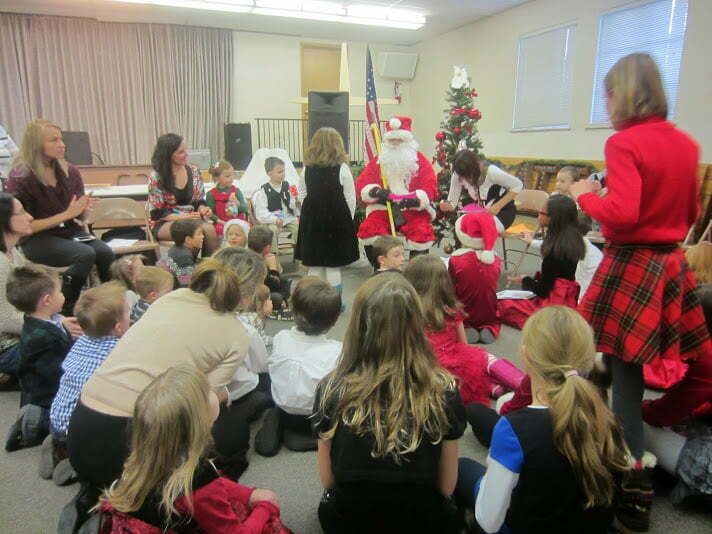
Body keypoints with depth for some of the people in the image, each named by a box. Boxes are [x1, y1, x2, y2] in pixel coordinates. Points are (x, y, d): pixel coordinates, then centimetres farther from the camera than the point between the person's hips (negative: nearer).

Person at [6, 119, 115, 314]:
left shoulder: (70, 172, 4)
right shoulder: (20, 178, -9)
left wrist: (85, 209, -11)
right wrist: (67, 214, -16)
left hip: (70, 232, 4)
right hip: (36, 240, -4)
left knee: (105, 252, -27)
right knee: (86, 254, -32)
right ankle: (65, 312, -18)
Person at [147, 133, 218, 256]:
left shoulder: (194, 171, 4)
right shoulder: (156, 177, -8)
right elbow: (157, 213, -7)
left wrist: (203, 209, -12)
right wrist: (185, 217, -20)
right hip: (164, 223, -3)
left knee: (209, 228, -31)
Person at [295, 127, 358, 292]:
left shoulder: (307, 168, 2)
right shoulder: (341, 168, -8)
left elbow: (302, 195, 7)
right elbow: (350, 198, -5)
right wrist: (348, 220, 8)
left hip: (312, 220, 3)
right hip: (337, 220, -3)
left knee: (314, 266, 10)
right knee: (333, 267, 3)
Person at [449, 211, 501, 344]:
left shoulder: (455, 260, -19)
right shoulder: (495, 260, -9)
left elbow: (451, 290, -10)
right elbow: (492, 287, 4)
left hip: (465, 317, -3)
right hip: (489, 317, 3)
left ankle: (465, 331, -5)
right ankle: (490, 330, 2)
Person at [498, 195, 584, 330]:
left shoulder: (556, 250, -22)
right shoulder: (574, 240, 2)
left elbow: (542, 291, -12)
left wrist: (524, 280, 5)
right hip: (569, 303, 9)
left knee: (500, 305, -5)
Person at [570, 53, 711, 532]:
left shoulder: (625, 142, -13)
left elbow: (621, 214, -24)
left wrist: (585, 195, -8)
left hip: (631, 268, -7)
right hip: (672, 265, 8)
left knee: (624, 373, 2)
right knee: (650, 372, 18)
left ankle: (634, 493, 12)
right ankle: (640, 471, 34)